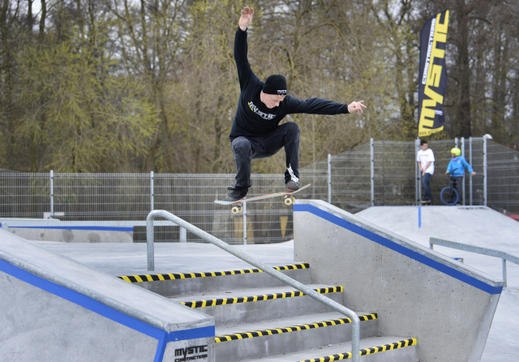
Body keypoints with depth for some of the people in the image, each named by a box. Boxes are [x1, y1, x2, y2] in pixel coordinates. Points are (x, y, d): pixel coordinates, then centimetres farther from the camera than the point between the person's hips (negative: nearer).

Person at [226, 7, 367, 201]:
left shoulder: (286, 103, -18)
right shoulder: (250, 85, -20)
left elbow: (313, 105, -22)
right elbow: (240, 58, -23)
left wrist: (345, 108, -30)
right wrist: (242, 30, -37)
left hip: (268, 144, 2)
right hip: (244, 139, -1)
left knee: (292, 128, -25)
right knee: (242, 146, -39)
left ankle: (292, 176, -21)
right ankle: (241, 188, -17)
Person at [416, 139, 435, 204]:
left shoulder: (429, 151, -7)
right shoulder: (419, 152, 11)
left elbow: (429, 162, -11)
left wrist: (425, 170, -12)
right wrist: (420, 167, 2)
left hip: (429, 170, -6)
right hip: (423, 170, 6)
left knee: (425, 181, -24)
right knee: (426, 184, 6)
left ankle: (427, 198, -22)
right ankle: (430, 200, 12)